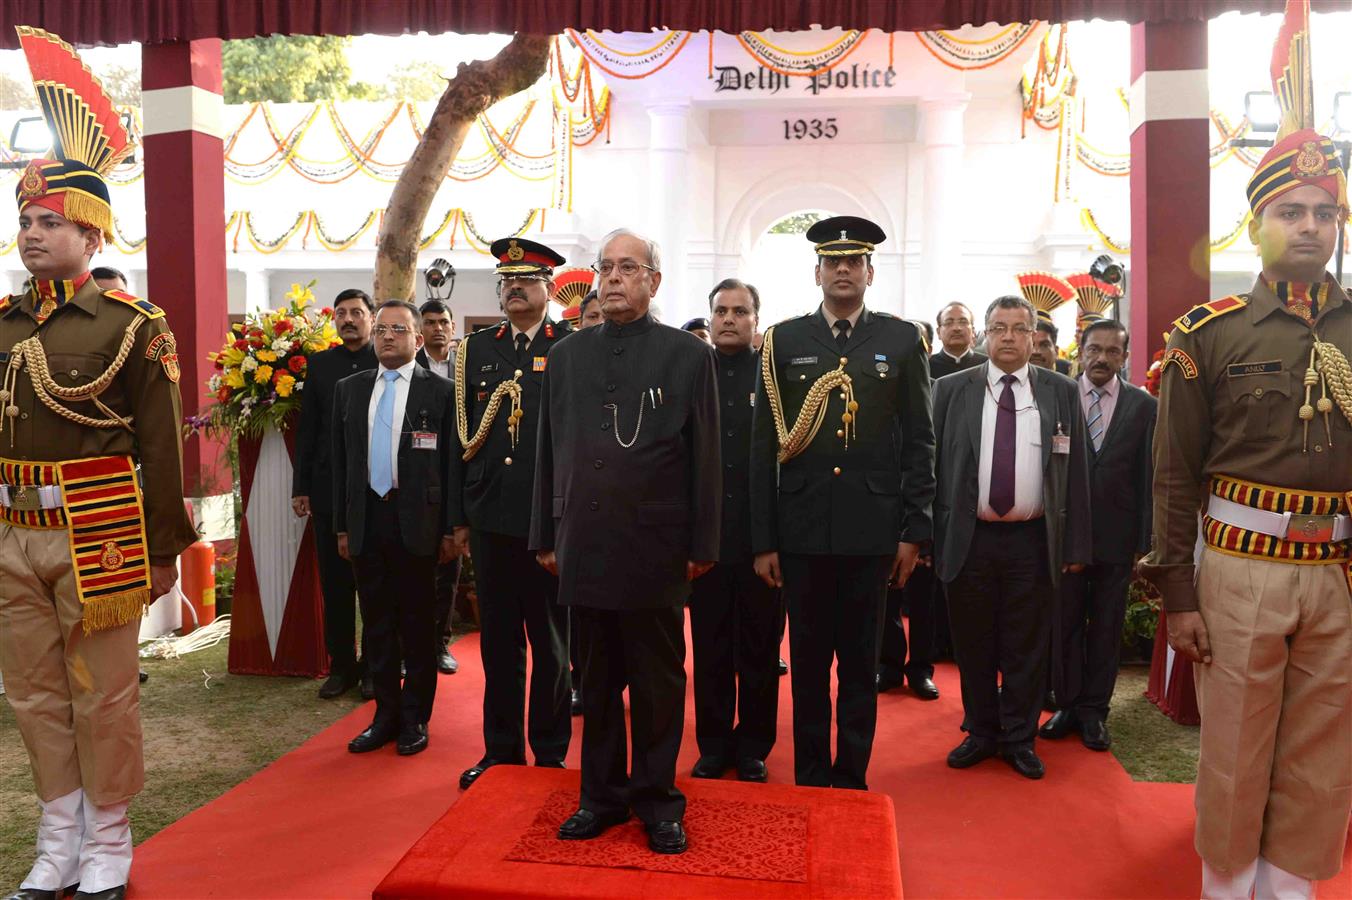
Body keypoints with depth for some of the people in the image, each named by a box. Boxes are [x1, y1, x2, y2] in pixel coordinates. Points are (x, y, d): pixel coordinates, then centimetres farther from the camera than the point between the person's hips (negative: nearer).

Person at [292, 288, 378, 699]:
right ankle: (341, 666, 20)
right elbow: (307, 430, 8)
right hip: (329, 490, 3)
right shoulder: (320, 364, 9)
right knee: (335, 584, 8)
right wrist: (301, 487, 4)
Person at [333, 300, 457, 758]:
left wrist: (450, 529, -6)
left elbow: (451, 464, -3)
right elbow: (341, 461, 12)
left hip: (417, 521, -4)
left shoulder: (440, 391, -2)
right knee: (377, 623, 11)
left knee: (418, 624, 6)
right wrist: (342, 524, 8)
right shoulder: (349, 389, 11)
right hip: (366, 519, 4)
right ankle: (386, 715, 24)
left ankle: (415, 719, 19)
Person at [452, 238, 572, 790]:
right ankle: (501, 749, 27)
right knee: (498, 639, 13)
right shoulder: (475, 350, 11)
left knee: (551, 641, 8)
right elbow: (462, 435, 11)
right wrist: (459, 515, 8)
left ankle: (550, 752, 23)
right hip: (491, 517, 4)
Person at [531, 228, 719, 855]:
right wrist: (546, 537, 9)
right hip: (584, 547, 3)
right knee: (597, 679, 13)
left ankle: (656, 797, 25)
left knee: (658, 680, 8)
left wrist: (702, 545, -4)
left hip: (655, 549, -3)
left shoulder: (688, 354, -1)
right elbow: (550, 451, 12)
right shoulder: (566, 355, 10)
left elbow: (705, 458, -2)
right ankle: (602, 793, 28)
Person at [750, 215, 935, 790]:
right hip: (802, 530, 0)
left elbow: (919, 442, 5)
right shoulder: (783, 342, 5)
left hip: (872, 530, 0)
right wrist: (763, 540, 0)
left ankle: (852, 777, 25)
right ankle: (810, 777, 26)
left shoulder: (903, 341, 5)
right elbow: (764, 447, 3)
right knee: (808, 660, 10)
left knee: (861, 659, 10)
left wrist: (914, 530, -1)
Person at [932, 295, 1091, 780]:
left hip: (1034, 541, 0)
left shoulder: (1062, 392, 6)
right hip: (968, 539, 0)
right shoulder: (951, 389, 3)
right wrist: (929, 536, -3)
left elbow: (1076, 472, 5)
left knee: (1027, 647, 9)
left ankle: (1019, 739, 25)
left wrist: (1076, 545, 2)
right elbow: (934, 465, 1)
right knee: (973, 645, 10)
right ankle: (981, 733, 27)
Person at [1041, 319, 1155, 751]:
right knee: (1065, 623, 9)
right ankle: (1067, 704, 22)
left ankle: (1094, 710, 20)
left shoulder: (1143, 405, 2)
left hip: (1116, 534, 1)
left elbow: (1148, 477, 1)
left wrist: (1145, 540, -2)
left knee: (1106, 627, 9)